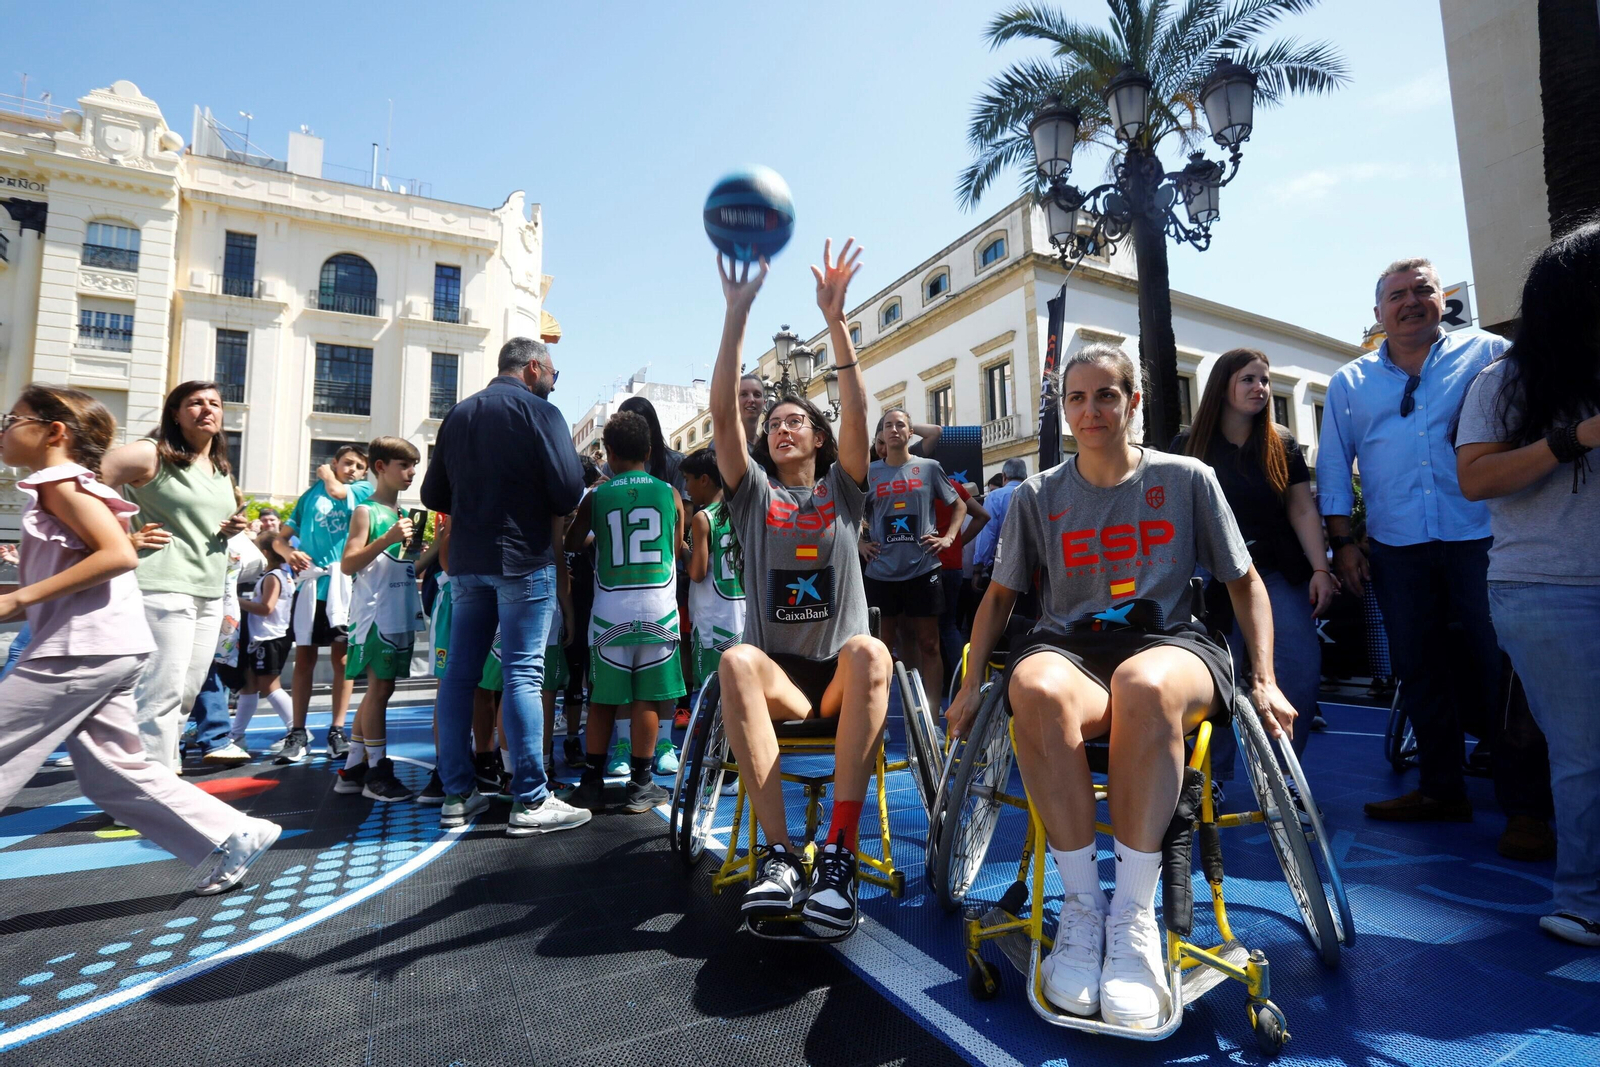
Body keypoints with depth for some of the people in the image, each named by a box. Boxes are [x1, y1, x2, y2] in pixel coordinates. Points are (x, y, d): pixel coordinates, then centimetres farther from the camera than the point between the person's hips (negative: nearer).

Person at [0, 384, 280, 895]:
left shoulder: (60, 482, -7)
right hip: (98, 648, 10)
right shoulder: (67, 485, 21)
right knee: (113, 773, 9)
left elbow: (118, 553, -21)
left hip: (83, 646, -10)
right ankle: (230, 837, 8)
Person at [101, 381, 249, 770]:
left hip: (210, 593, 8)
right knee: (162, 693, -8)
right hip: (164, 588, -8)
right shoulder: (152, 455, -6)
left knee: (187, 693, 13)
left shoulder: (222, 470, 17)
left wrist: (234, 528, 7)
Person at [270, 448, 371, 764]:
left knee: (341, 657, 1)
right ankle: (298, 733, 11)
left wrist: (325, 473, 8)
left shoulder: (364, 490, 8)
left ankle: (337, 731, 8)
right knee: (304, 657, 4)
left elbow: (338, 492, -14)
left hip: (345, 584, -2)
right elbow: (281, 537, 15)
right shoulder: (311, 493, 15)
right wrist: (289, 551, -7)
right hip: (311, 583, 2)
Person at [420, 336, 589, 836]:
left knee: (460, 673, 10)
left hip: (466, 560, 6)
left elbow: (433, 495, 13)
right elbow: (568, 491, -15)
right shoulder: (539, 411, -6)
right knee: (523, 674, -5)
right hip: (522, 558, -6)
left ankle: (457, 795, 16)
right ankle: (531, 800, -1)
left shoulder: (458, 414, 13)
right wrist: (546, 507, 6)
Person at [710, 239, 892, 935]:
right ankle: (780, 853, -32)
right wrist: (737, 314, -10)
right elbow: (722, 415, -2)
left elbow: (857, 415, -5)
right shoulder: (754, 494, 12)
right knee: (737, 662, -34)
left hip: (839, 676, 0)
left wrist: (835, 319, -14)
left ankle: (839, 853, -33)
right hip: (777, 676, 1)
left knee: (870, 651, -35)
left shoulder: (842, 489, 12)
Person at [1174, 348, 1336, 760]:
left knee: (1302, 676, -7)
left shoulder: (1283, 444, 9)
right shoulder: (1189, 445, 3)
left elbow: (1303, 511, 5)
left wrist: (1320, 569, -6)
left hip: (1280, 576, 3)